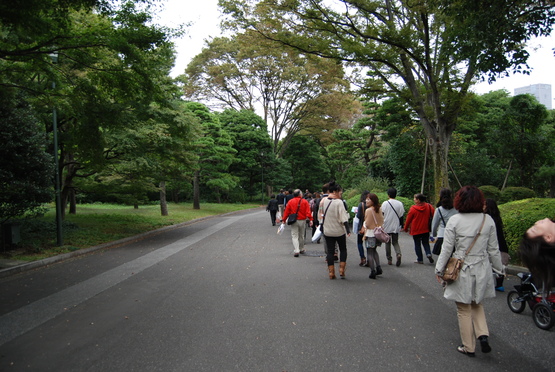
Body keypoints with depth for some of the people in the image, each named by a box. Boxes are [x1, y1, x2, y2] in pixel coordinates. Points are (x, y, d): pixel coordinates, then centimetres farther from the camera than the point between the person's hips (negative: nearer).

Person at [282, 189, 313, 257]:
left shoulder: (290, 201, -2)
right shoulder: (304, 201, -3)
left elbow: (286, 211, -1)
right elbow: (308, 212, -10)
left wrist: (284, 220, 6)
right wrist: (310, 219, -11)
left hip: (294, 221, -1)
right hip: (302, 221, 1)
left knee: (294, 236, 0)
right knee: (301, 236, 17)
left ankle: (296, 251, -14)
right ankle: (301, 249, 29)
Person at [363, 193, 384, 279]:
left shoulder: (368, 210, -15)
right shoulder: (379, 209, 5)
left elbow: (367, 224, -14)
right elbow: (382, 221, 12)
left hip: (370, 234, -7)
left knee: (369, 253, 1)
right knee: (374, 251, 23)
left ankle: (372, 272, 0)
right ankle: (378, 267, 18)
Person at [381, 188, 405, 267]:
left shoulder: (385, 204, -7)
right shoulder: (400, 204, -1)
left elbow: (381, 215, -5)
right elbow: (401, 216, 2)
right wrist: (401, 226, 13)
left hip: (387, 227, -2)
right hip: (396, 227, 2)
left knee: (388, 243, 11)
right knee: (395, 242, 12)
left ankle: (389, 259, 13)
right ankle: (398, 254, -15)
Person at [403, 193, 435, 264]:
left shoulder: (413, 208, -14)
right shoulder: (428, 206, -4)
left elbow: (408, 219, -6)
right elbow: (433, 215, 1)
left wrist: (406, 228, 9)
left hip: (416, 230, -3)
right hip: (426, 230, 3)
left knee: (417, 244, 8)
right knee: (426, 243, 16)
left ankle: (420, 259, 11)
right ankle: (428, 253, -8)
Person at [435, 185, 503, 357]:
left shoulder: (454, 220, -14)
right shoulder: (488, 220, -5)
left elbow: (447, 249, -10)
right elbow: (493, 249, 2)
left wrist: (439, 269, 2)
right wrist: (499, 268, 16)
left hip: (462, 271, -3)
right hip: (482, 270, 4)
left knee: (464, 310, 11)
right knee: (477, 304, 26)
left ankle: (469, 348, 21)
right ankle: (483, 335, 9)